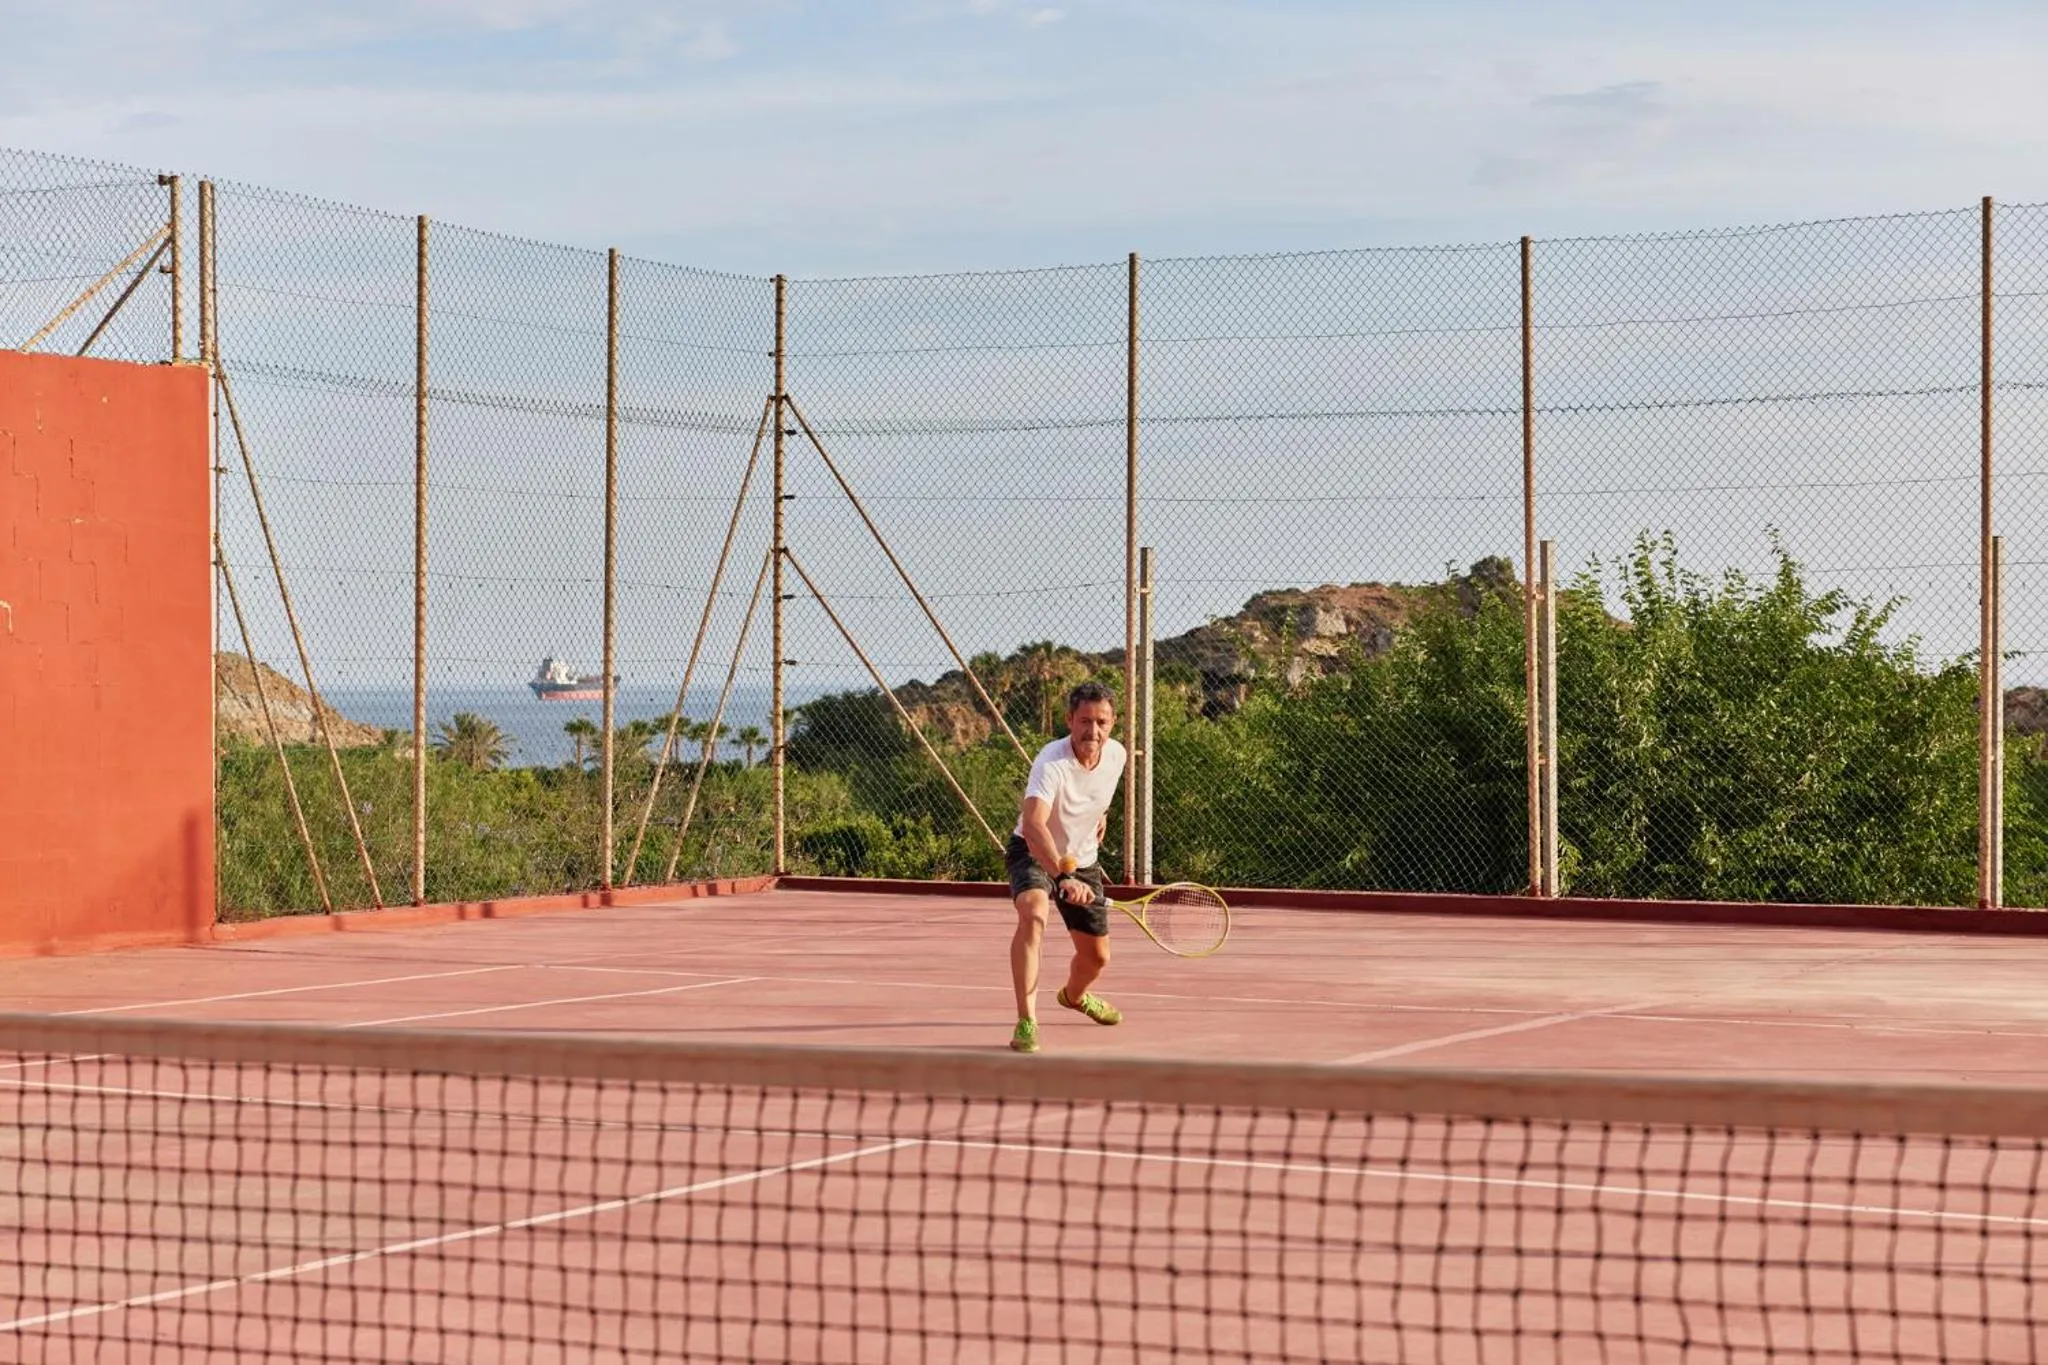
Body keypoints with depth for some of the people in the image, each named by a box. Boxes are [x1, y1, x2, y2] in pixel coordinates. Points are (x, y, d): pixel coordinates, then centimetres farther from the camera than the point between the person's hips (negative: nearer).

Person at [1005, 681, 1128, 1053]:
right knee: (1033, 913, -37)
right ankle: (1026, 1023, -37)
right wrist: (1064, 876, -60)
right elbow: (1033, 825, -49)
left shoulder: (1116, 755, -13)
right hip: (1034, 854, -6)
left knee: (1096, 957, 13)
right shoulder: (1052, 763, -34)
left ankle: (1074, 995, 51)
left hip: (1082, 859, 6)